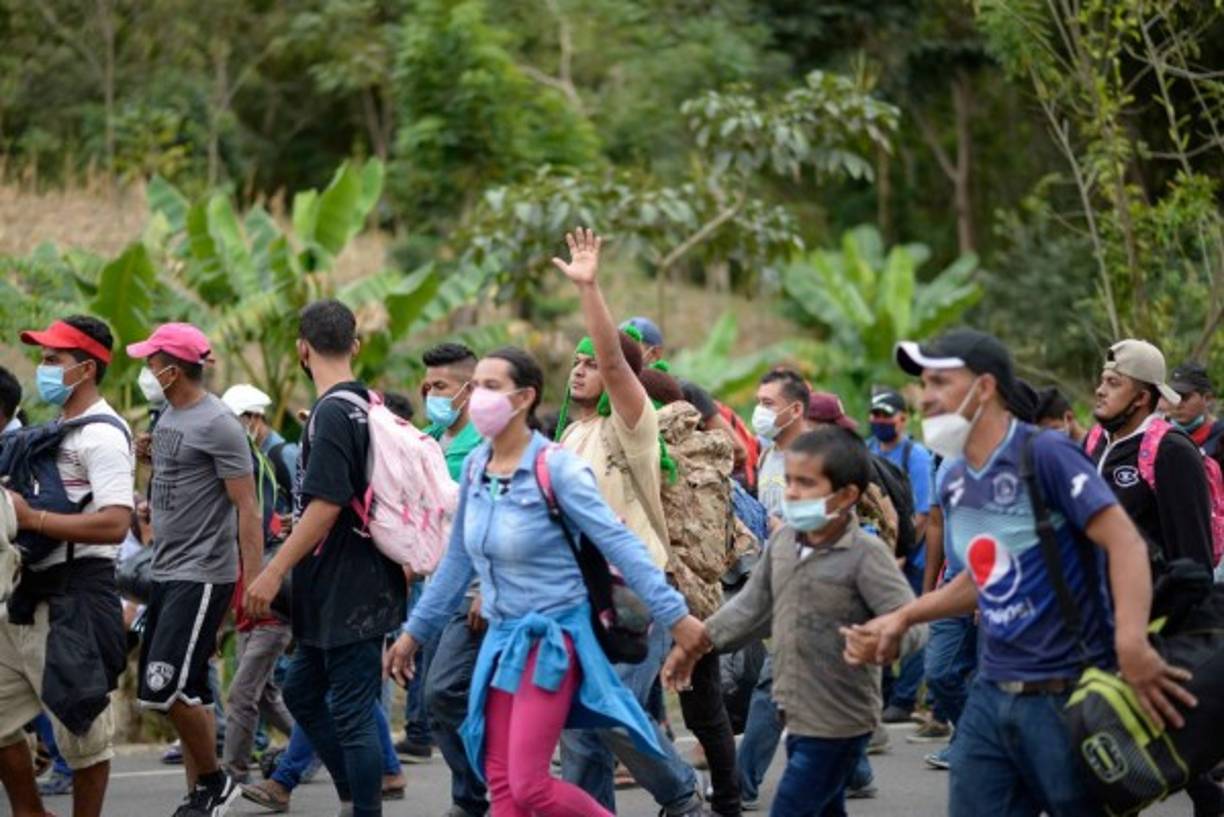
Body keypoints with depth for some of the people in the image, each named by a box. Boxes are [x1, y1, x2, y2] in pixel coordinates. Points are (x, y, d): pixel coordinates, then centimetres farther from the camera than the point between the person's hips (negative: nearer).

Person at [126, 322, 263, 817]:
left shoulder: (216, 424, -15)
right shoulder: (168, 417, 12)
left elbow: (247, 508, -16)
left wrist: (255, 581, -20)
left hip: (202, 576, -9)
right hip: (167, 572, 9)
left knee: (166, 688, -14)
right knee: (187, 692, 11)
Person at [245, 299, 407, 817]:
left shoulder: (332, 413, -17)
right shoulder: (368, 405, 12)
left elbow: (326, 505, -23)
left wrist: (274, 572, -19)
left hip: (348, 593, -10)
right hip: (342, 593, 10)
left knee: (352, 712, -5)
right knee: (302, 690, 18)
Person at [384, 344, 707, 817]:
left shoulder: (556, 468, -14)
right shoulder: (475, 467, 5)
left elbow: (620, 545, -17)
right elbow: (458, 560, 16)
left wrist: (676, 618, -22)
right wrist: (415, 632, 20)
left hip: (551, 635, -7)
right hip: (501, 636, 7)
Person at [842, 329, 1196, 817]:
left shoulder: (1044, 455, -12)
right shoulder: (953, 482, 11)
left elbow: (1126, 543, -20)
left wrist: (1131, 643, -34)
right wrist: (902, 619, 14)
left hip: (1067, 693, -7)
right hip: (993, 695, 7)